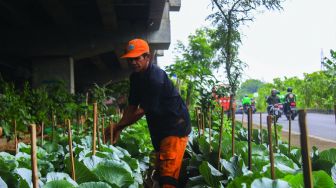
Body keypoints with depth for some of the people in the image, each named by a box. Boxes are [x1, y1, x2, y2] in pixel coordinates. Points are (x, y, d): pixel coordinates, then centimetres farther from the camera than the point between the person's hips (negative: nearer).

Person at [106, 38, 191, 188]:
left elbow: (143, 110, -23)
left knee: (168, 173, -16)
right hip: (159, 128, 10)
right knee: (159, 169, 17)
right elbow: (132, 106, 6)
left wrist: (118, 126, -16)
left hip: (175, 126, -10)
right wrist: (119, 129, -3)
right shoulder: (135, 77, 4)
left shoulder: (156, 78, -24)